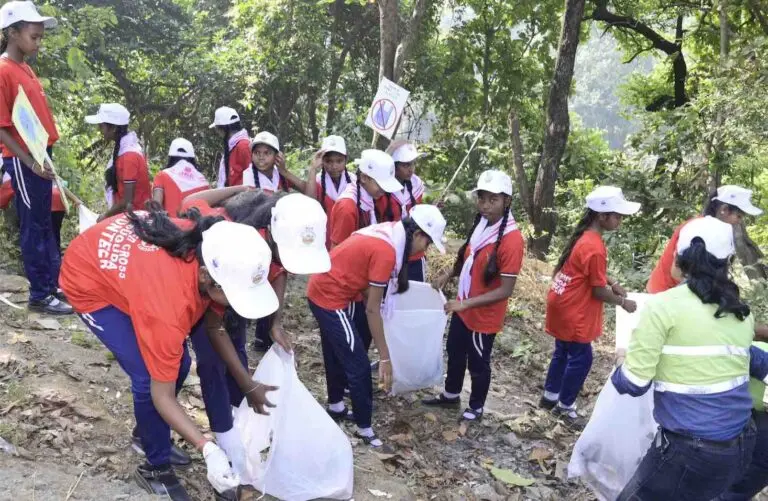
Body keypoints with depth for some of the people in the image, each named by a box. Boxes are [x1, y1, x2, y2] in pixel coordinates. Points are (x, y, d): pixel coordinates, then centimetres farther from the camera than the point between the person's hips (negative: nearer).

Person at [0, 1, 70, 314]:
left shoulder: (25, 68, 12)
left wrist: (44, 156, 14)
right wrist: (30, 161, -22)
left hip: (41, 156, 8)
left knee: (45, 224, 14)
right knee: (34, 227, 0)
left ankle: (56, 285, 25)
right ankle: (40, 295, 11)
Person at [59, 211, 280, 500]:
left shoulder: (214, 253, -23)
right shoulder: (169, 307, -43)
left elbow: (212, 328, -5)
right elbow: (162, 395, -29)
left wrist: (248, 386, -5)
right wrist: (209, 451, -35)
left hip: (126, 253, 7)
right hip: (88, 280, -6)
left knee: (176, 363, 4)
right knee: (150, 378, -15)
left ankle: (147, 434, 32)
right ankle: (156, 469, 10)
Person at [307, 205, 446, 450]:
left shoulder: (385, 233, 4)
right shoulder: (386, 251, -23)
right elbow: (372, 309, -20)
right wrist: (385, 358, -14)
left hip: (321, 289, 10)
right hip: (330, 298, -10)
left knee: (337, 354, 25)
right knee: (358, 365, 1)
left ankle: (336, 406, 44)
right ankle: (365, 429, 15)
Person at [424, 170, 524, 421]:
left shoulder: (511, 240, -27)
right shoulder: (481, 224, -4)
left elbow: (506, 290, -25)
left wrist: (467, 303, -28)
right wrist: (449, 274, -2)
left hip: (484, 316, -7)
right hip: (463, 308, 7)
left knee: (478, 363, 15)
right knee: (454, 352, 25)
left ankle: (476, 407, 40)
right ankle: (451, 395, 50)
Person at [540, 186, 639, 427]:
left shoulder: (585, 236, 3)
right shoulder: (595, 248, -26)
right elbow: (599, 292, -18)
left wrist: (613, 283, 8)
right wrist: (623, 302, -4)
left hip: (563, 306, 10)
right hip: (572, 313, -10)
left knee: (563, 353, 21)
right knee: (581, 358, 5)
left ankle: (550, 396, 36)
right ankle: (566, 408, 19)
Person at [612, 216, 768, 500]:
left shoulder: (664, 306, -13)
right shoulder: (742, 313, 3)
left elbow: (633, 383, -13)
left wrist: (619, 375, 8)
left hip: (690, 452, -6)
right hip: (741, 447, 6)